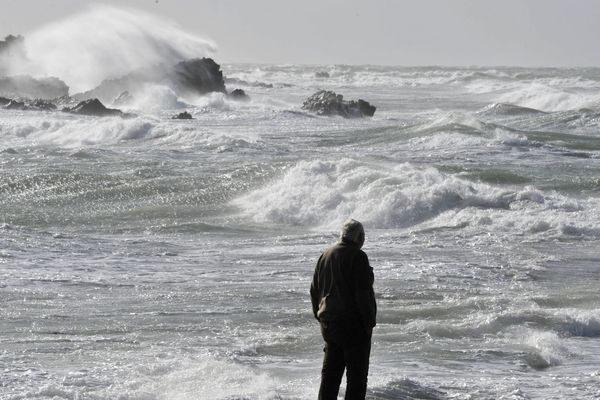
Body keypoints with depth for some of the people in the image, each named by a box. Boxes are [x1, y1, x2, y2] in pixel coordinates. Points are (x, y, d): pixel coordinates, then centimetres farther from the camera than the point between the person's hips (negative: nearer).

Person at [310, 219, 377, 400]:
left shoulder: (325, 255, 10)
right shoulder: (357, 257, -14)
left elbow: (314, 290, 15)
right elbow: (363, 292, -18)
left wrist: (319, 316, 22)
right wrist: (369, 322, -13)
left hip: (328, 322, 7)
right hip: (354, 324, -7)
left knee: (330, 371, 13)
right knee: (357, 373, -2)